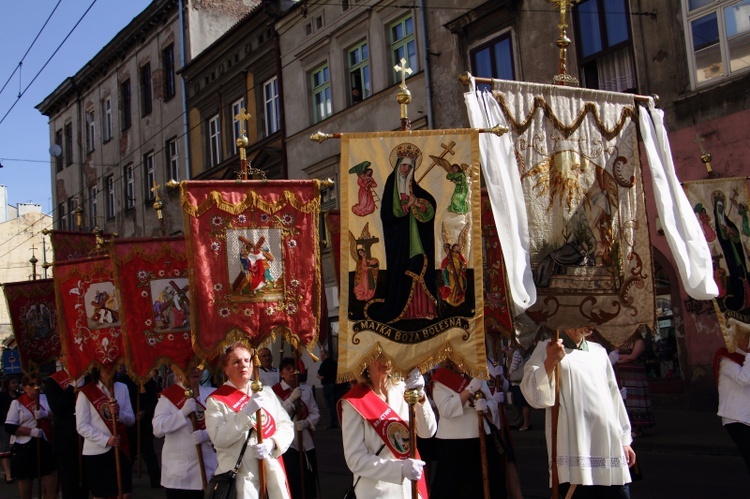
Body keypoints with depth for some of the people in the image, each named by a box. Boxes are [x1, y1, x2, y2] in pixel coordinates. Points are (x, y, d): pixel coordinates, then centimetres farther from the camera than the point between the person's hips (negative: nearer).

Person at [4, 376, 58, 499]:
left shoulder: (45, 398, 7)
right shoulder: (17, 403, -3)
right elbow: (9, 427, -9)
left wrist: (46, 414, -18)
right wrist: (31, 431, -19)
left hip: (45, 443, 3)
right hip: (24, 447, -2)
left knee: (52, 476, 0)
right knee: (25, 478, 11)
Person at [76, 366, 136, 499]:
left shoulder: (122, 388, 5)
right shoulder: (86, 392, -6)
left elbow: (131, 419, 6)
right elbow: (81, 426, -10)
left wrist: (119, 414, -16)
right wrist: (106, 440, -21)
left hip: (120, 449, 3)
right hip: (96, 452, -3)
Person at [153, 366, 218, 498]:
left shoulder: (212, 394, 5)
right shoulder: (168, 396, 0)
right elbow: (157, 430, -10)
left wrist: (206, 434, -20)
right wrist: (183, 412, -20)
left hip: (209, 467, 2)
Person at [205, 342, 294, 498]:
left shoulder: (266, 392, 11)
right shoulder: (216, 400, -4)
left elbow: (286, 426, 7)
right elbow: (219, 439, -16)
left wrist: (272, 444, -12)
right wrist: (247, 412, -22)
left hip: (273, 473, 4)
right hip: (240, 478, -4)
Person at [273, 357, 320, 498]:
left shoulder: (306, 389, 8)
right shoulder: (275, 391, -5)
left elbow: (315, 413, 7)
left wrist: (307, 422, -13)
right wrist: (292, 398, -23)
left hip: (307, 442, 4)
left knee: (309, 482, 9)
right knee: (291, 483, -2)